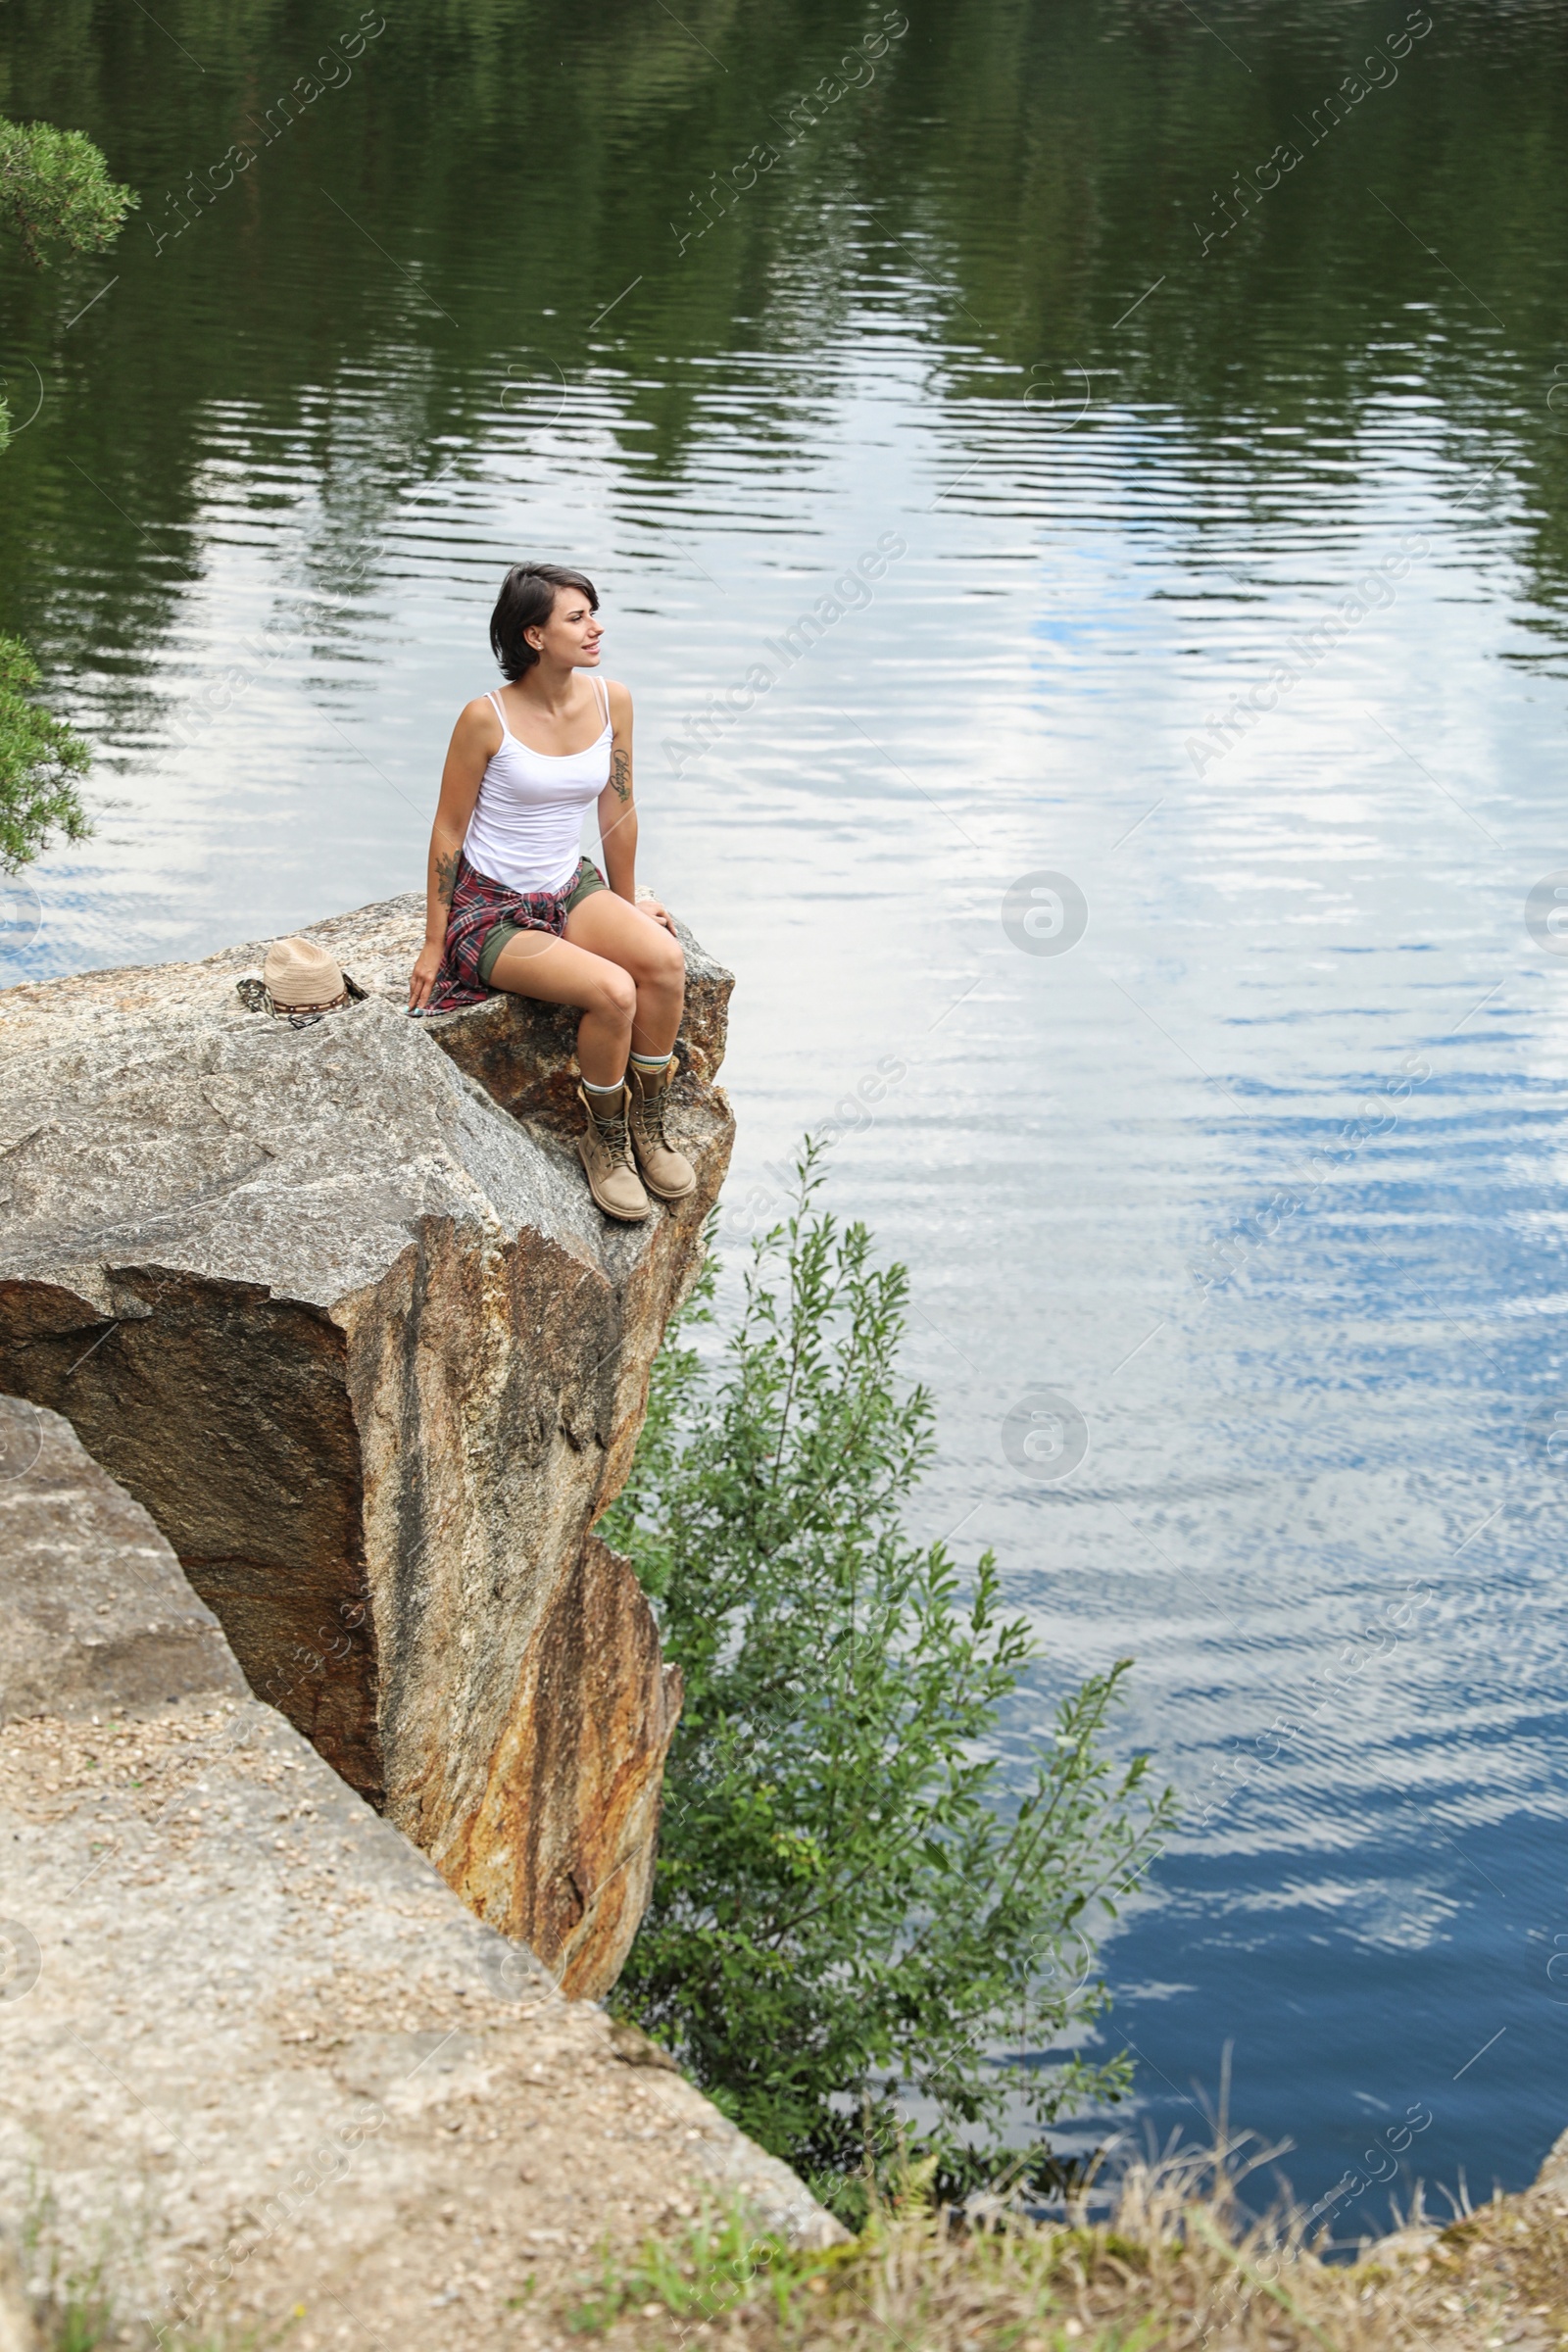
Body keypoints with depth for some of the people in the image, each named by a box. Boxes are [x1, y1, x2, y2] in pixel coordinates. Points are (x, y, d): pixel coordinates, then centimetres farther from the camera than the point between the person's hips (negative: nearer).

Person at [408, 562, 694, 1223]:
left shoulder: (611, 701, -1)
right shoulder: (487, 718, -15)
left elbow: (618, 810, 11)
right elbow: (448, 829, -7)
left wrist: (625, 908, 19)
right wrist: (433, 944, -3)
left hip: (571, 890, 5)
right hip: (492, 910, -5)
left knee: (665, 958, -25)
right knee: (612, 990, -29)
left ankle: (647, 1126, -8)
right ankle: (605, 1141, -5)